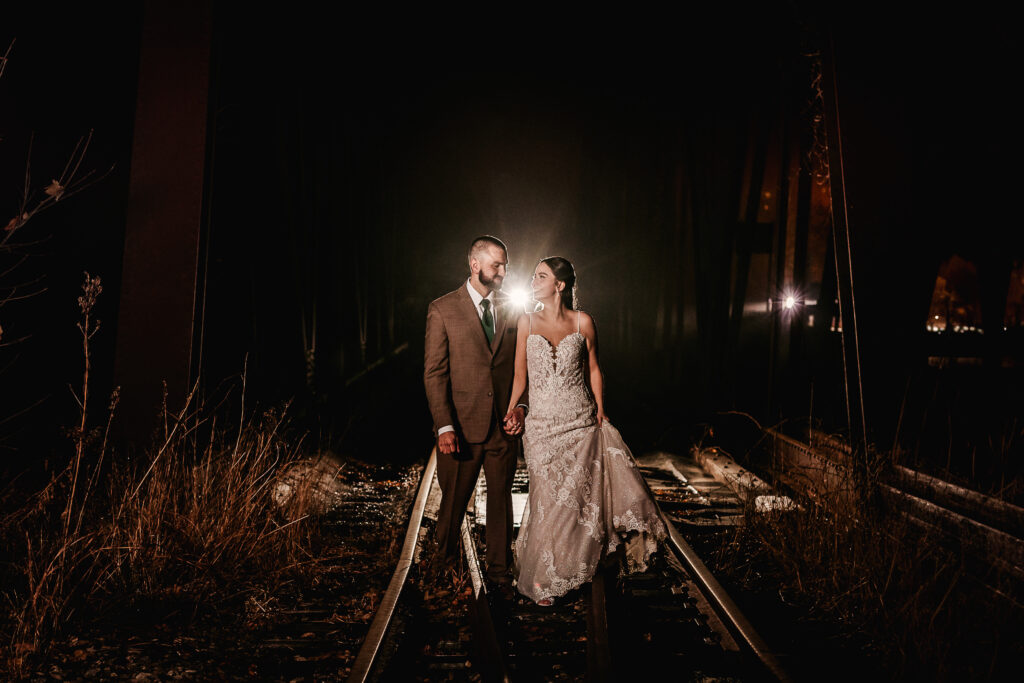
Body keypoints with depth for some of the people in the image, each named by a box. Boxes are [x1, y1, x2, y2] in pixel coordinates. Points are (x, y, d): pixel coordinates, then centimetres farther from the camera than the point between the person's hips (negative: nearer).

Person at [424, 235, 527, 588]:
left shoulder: (511, 312, 6)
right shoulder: (443, 310, -4)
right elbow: (434, 372, -7)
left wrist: (520, 405, -4)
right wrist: (444, 426, -13)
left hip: (504, 426, 3)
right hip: (462, 426, -2)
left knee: (501, 496, 13)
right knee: (454, 497, 12)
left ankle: (499, 566, 31)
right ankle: (444, 553, 40)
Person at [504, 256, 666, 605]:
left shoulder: (583, 322, -1)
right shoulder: (527, 321, 1)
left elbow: (593, 369, 8)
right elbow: (520, 374, 5)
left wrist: (600, 412, 5)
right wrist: (509, 414, 2)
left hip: (581, 423, 0)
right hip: (543, 424, 0)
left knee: (578, 495, 4)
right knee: (550, 499, 3)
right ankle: (540, 577, 24)